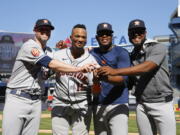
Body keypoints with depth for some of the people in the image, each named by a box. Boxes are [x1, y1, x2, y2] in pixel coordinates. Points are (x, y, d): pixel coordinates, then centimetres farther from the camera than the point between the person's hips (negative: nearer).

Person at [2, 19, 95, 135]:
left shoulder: (48, 50, 15)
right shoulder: (29, 46, -12)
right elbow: (51, 64, -25)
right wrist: (79, 69, -31)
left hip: (36, 101, 7)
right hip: (17, 98, -7)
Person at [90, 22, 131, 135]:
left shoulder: (121, 53, -4)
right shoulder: (92, 53, 12)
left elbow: (122, 78, -18)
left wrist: (103, 77, -36)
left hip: (118, 104, -5)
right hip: (98, 105, 5)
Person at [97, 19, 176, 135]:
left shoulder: (158, 48, -7)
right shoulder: (131, 56, 11)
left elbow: (146, 67, -26)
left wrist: (115, 71, -33)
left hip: (162, 104, -5)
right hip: (141, 105, 5)